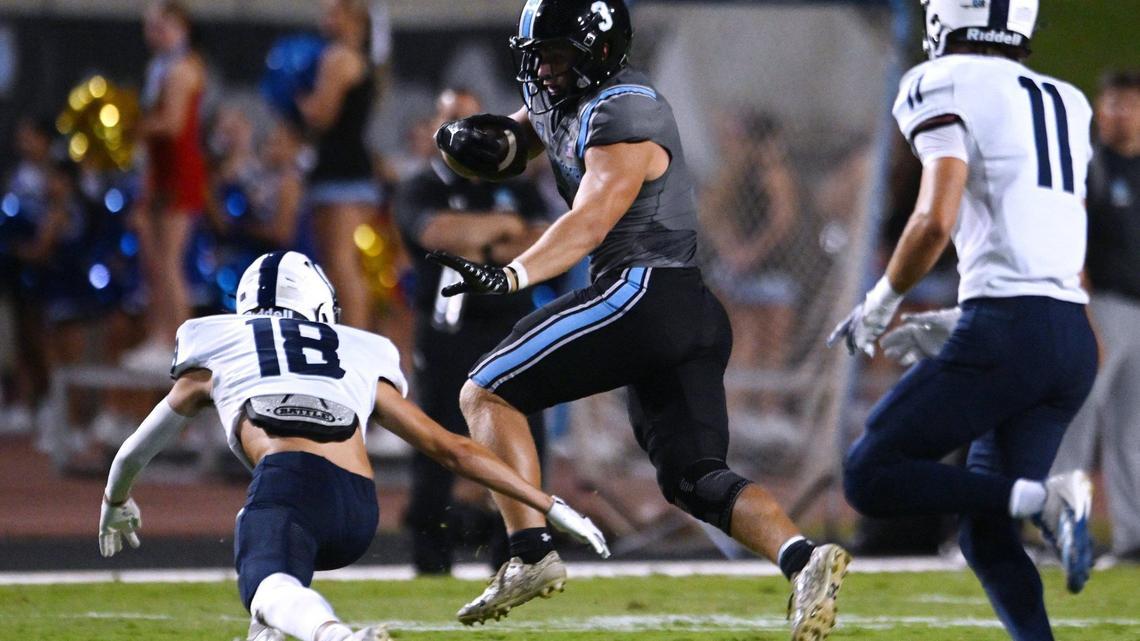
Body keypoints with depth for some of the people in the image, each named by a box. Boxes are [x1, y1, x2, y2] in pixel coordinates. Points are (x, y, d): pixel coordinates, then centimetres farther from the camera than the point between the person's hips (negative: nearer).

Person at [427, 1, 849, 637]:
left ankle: (531, 553, -13)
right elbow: (513, 148, 30)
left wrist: (510, 276, -37)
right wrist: (486, 140, 4)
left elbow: (589, 225, -23)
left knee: (487, 392, -3)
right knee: (696, 479, 6)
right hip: (693, 317, 10)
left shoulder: (622, 114, -11)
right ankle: (804, 559, -15)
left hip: (645, 291, -10)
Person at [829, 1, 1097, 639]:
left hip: (1008, 329, -8)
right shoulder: (1067, 104, 22)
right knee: (985, 536, 11)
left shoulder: (948, 86, -2)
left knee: (870, 475, -2)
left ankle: (1042, 498, -18)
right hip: (1075, 337, 8)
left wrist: (882, 301, 3)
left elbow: (936, 221, -13)